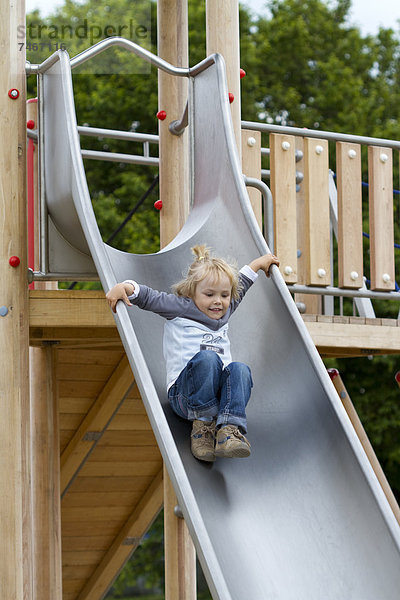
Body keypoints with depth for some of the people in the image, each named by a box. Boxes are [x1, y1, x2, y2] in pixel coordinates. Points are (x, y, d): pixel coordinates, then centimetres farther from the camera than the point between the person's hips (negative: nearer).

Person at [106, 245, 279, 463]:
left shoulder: (224, 313, 25)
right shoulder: (179, 308, 9)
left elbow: (240, 284, 43)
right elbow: (148, 296, 3)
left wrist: (258, 264, 49)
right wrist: (124, 287, -15)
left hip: (219, 391, 5)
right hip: (182, 393, -5)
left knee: (239, 369, -28)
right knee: (207, 358, -35)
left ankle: (230, 429, -45)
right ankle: (203, 423, -25)